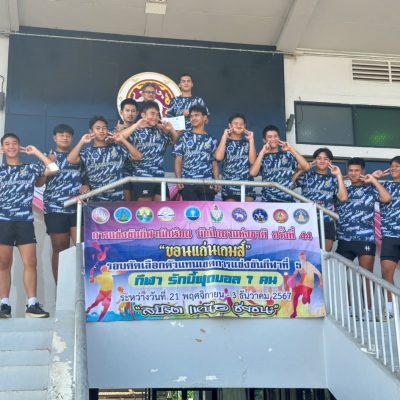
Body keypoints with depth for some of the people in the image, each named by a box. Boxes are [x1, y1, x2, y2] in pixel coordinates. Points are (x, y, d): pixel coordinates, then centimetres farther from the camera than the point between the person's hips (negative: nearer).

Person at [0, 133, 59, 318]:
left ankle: (32, 305, -6)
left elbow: (54, 169, 4)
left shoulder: (30, 168, 13)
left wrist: (36, 152, 8)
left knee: (30, 262, -7)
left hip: (25, 221, 0)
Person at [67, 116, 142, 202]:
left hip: (117, 198, 1)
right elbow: (70, 160, -11)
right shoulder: (87, 152, 5)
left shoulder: (117, 148, 8)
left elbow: (138, 156, 1)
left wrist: (123, 140, -2)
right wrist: (82, 142, -6)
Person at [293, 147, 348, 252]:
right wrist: (301, 170, 2)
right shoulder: (306, 175, 11)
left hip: (326, 223, 1)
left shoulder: (333, 179, 12)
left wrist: (339, 175, -2)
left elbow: (343, 198, -5)